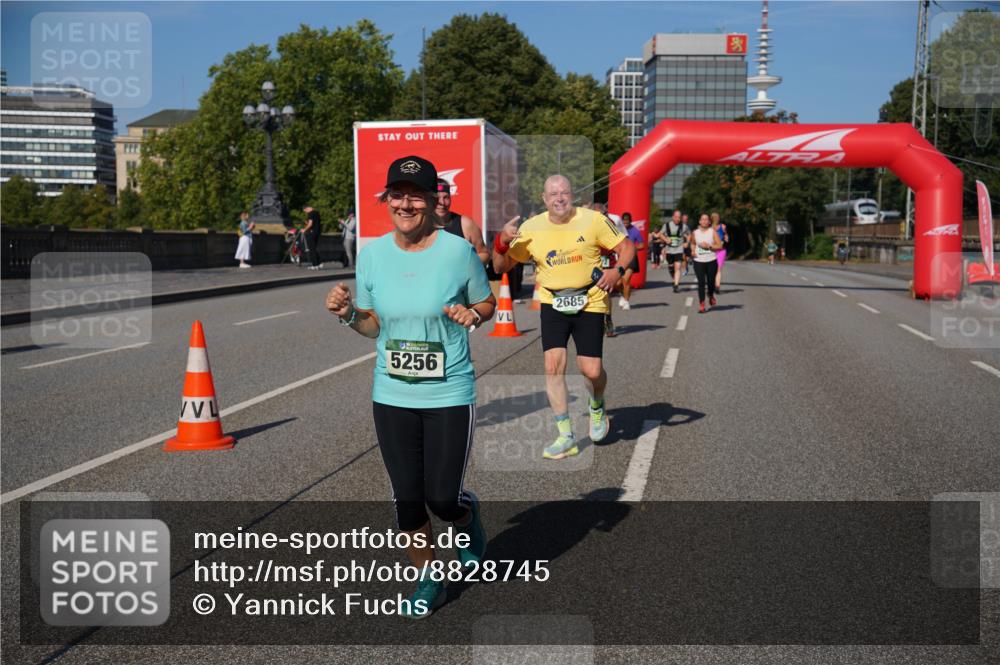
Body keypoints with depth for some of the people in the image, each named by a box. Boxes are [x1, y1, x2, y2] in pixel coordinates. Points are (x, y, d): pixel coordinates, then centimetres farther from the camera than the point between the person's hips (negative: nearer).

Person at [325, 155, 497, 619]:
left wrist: (471, 315, -17)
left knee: (443, 498, 0)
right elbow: (374, 324, 10)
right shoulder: (371, 254, 0)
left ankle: (468, 516, 38)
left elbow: (487, 303, 5)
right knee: (407, 498, 9)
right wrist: (347, 314, -10)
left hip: (449, 395, -3)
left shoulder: (457, 251, -10)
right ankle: (428, 580, 32)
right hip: (391, 397, 3)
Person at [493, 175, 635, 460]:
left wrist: (617, 270, -21)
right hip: (553, 303, 2)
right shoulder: (530, 229, -1)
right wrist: (501, 242, -17)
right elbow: (501, 267, 4)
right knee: (553, 365, -12)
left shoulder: (593, 220, -6)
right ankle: (566, 437, 0)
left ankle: (597, 408, 32)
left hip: (590, 303, -1)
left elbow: (626, 247, 0)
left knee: (591, 371, -6)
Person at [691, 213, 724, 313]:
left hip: (711, 261, 0)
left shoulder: (713, 232, 0)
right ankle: (701, 304, -5)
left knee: (711, 281, 6)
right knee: (701, 282, -7)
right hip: (698, 261, 0)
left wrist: (709, 246, -15)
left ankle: (711, 296, 39)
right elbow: (693, 243, 24)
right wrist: (693, 250, 5)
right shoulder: (695, 233, 6)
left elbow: (720, 246, -4)